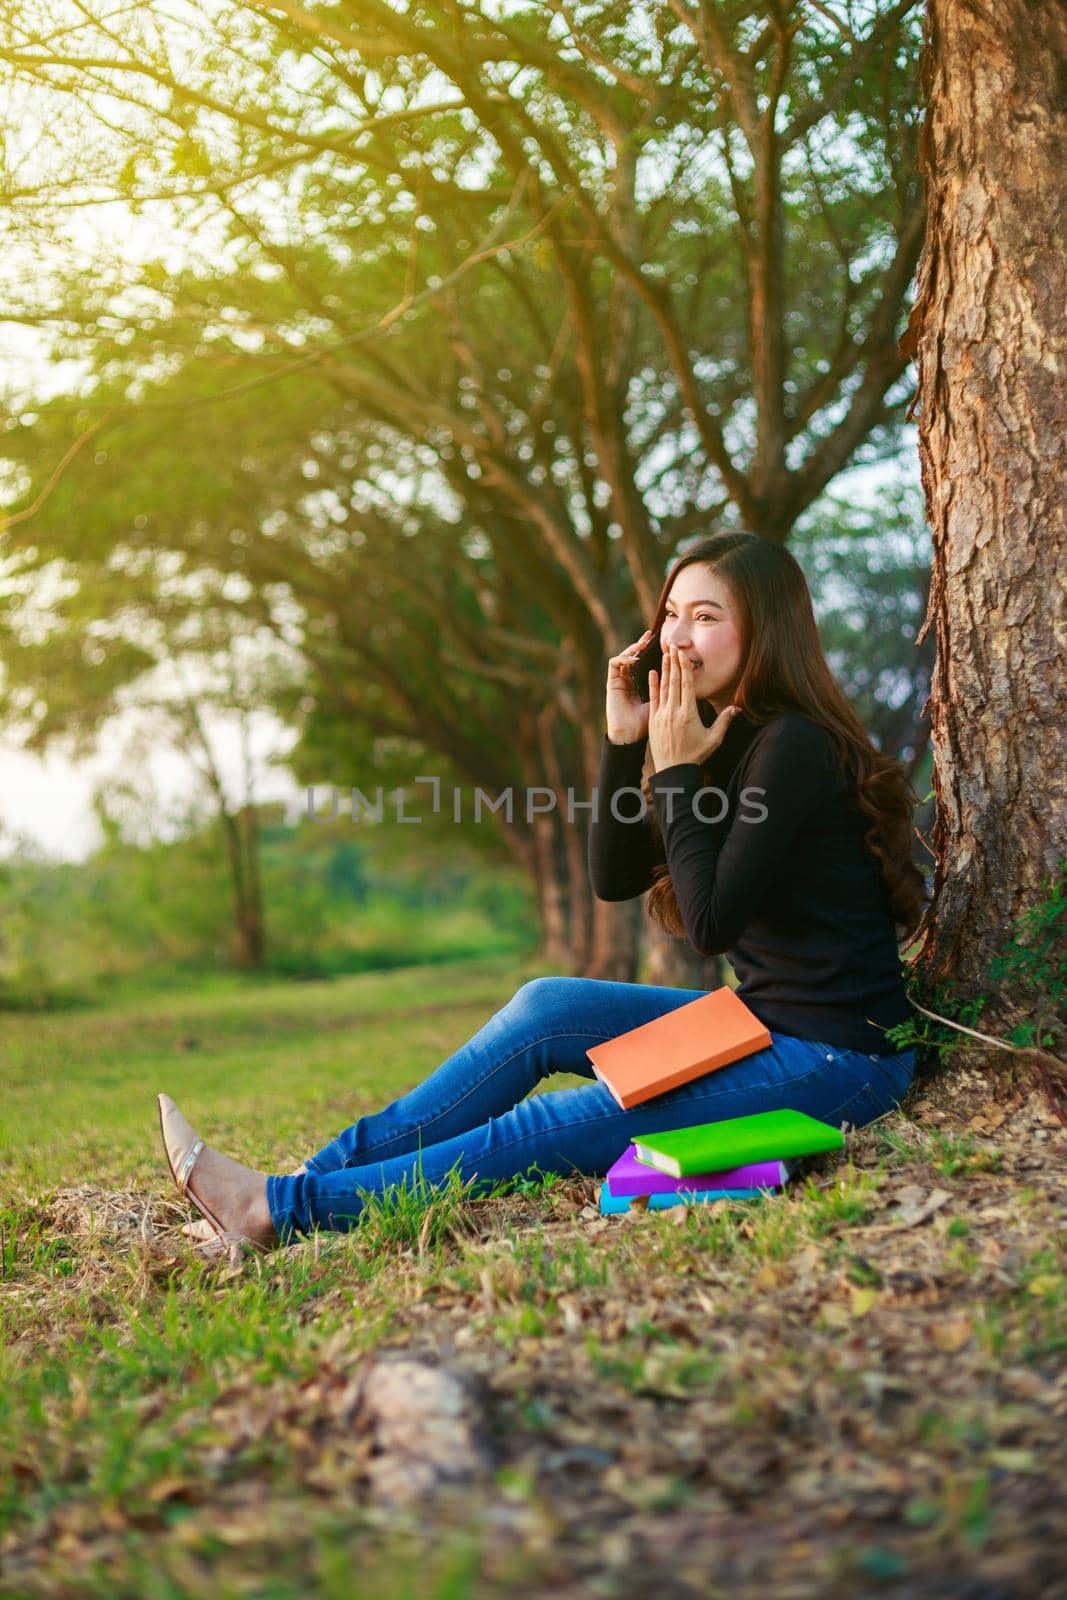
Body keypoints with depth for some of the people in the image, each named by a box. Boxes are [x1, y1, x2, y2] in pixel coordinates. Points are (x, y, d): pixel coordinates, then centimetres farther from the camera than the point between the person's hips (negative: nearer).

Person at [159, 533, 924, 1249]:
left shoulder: (795, 748, -18)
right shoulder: (732, 736, 11)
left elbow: (711, 923, -21)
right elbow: (616, 878, 8)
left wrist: (678, 774, -15)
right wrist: (625, 743, -3)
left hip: (833, 1057, -9)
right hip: (767, 1020, 9)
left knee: (556, 1128, -13)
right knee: (546, 1009, -2)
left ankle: (286, 1208, -9)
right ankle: (323, 1173, 0)